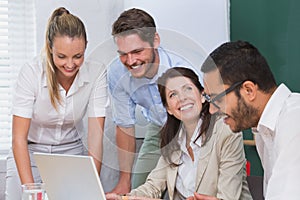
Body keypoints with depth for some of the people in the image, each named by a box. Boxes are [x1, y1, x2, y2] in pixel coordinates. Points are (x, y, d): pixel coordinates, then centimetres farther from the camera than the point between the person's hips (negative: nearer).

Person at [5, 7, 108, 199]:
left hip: (72, 151, 1)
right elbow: (19, 137, -21)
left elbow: (96, 134, -17)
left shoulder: (96, 74, -17)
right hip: (30, 151, -1)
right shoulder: (31, 72, -22)